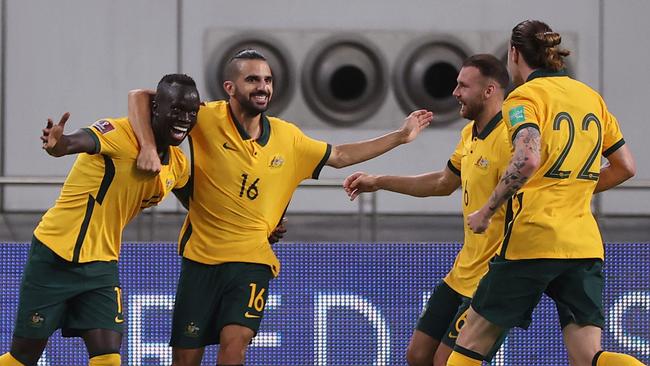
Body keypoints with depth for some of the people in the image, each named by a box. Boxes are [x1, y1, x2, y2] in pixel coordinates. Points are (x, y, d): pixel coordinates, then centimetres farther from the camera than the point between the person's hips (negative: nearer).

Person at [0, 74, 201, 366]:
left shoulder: (178, 165, 5)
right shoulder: (121, 134, -18)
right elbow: (80, 142, -39)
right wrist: (57, 145, -60)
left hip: (101, 264, 6)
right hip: (55, 256, -6)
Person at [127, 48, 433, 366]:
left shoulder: (287, 137, 5)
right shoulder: (208, 119, -9)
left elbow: (339, 156, 21)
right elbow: (140, 97, -8)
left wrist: (400, 137, 19)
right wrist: (148, 146, -24)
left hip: (252, 259, 1)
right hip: (201, 256, -1)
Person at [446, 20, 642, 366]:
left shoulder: (524, 97, -5)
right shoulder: (591, 96, 15)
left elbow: (528, 159, -23)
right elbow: (625, 166, 20)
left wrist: (485, 213, -13)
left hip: (533, 238, -6)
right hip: (585, 242, 6)